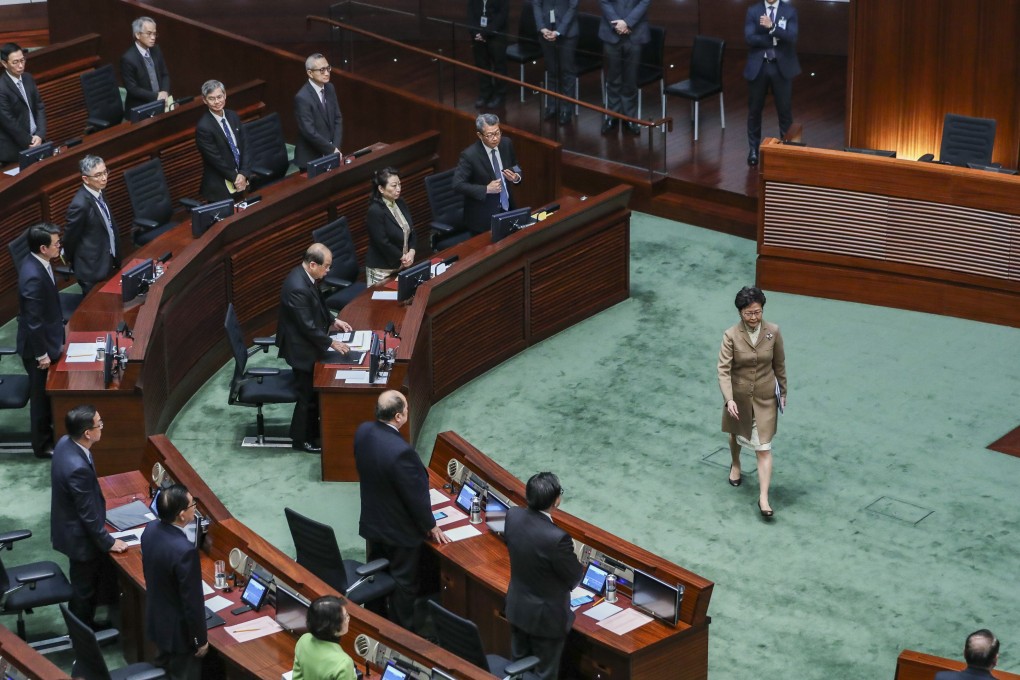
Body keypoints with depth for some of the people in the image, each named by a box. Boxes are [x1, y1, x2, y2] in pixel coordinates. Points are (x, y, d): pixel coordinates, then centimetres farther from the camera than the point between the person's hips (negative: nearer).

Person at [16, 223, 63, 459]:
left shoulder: (36, 263, -2)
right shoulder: (34, 276, -33)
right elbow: (33, 321, -27)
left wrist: (55, 342, 20)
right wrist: (41, 354, -19)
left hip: (46, 339, 9)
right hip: (38, 345, -9)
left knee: (48, 391, 24)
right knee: (42, 394, 9)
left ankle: (48, 430, 43)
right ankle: (43, 445, 25)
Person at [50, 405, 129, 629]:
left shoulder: (65, 443, -10)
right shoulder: (78, 468, -39)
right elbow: (88, 514, -27)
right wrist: (108, 542, -12)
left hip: (71, 526, 9)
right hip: (80, 536, -9)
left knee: (85, 584, 29)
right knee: (84, 588, 14)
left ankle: (84, 626, 49)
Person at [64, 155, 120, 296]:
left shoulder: (100, 192, -1)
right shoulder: (80, 205, -27)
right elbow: (70, 239, -16)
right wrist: (77, 265, -1)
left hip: (109, 263, 8)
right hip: (93, 270, -8)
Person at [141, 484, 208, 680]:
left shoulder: (151, 529, -10)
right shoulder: (185, 550, -36)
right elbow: (192, 601, -26)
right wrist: (200, 639, -12)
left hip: (156, 621, 8)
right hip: (179, 631, -8)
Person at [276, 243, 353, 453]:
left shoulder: (305, 276, -2)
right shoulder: (297, 288, -32)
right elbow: (308, 326, -28)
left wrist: (333, 321, 8)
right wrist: (331, 343, -21)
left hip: (308, 342, 9)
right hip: (301, 348, -9)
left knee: (314, 391, 22)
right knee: (308, 394, 7)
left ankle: (312, 428, 39)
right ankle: (302, 439, 23)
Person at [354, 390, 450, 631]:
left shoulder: (363, 432, -13)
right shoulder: (401, 451, -36)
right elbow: (416, 495, -24)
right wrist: (431, 527, -7)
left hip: (372, 521, 7)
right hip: (399, 530, -7)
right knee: (403, 584, 12)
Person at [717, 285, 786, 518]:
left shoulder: (773, 331, -12)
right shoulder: (731, 335, -18)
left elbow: (779, 364, 1)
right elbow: (723, 369, -22)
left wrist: (783, 392, 8)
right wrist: (729, 399, -33)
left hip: (765, 397, 0)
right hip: (739, 396, 0)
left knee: (764, 447, -5)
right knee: (737, 434, 26)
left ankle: (763, 497, -5)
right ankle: (735, 465, 57)